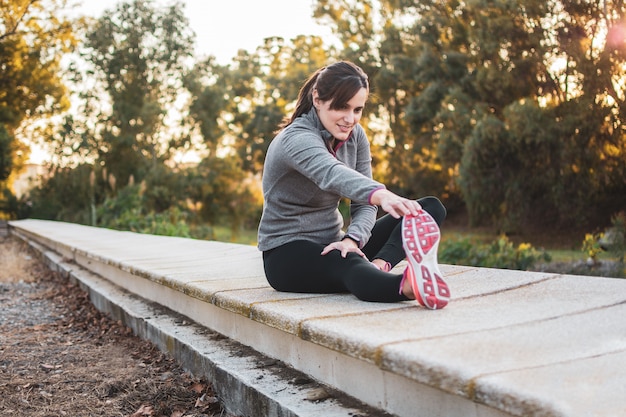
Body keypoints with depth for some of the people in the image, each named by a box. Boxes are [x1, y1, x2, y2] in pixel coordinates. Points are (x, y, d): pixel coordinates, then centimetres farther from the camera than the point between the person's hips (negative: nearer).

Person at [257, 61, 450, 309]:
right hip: (287, 254, -7)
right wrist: (382, 195, -63)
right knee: (349, 265, -42)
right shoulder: (296, 139, -21)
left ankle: (379, 266, -37)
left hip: (332, 244, 7)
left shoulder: (355, 136, 2)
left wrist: (351, 239, -24)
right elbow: (332, 174, -44)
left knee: (431, 208, -8)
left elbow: (364, 202, -2)